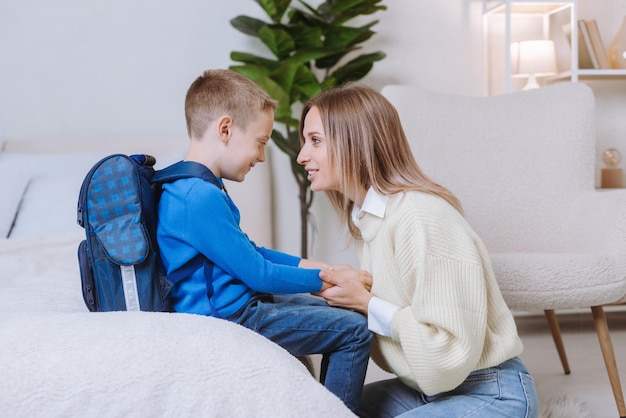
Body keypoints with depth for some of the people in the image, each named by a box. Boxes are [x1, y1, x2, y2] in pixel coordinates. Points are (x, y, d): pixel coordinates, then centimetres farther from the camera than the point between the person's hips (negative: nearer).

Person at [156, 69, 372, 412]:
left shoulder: (185, 187, 8)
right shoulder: (202, 198, -25)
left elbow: (248, 251, 15)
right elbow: (259, 274, -21)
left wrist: (311, 265, 8)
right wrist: (325, 279, -9)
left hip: (234, 303, 10)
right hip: (228, 317, -10)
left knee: (329, 309, 22)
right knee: (355, 331, -8)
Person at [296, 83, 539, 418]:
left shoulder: (421, 217, -24)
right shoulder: (364, 215, 3)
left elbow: (451, 349, -25)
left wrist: (366, 303, -19)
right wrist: (343, 293, -13)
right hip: (428, 387, 8)